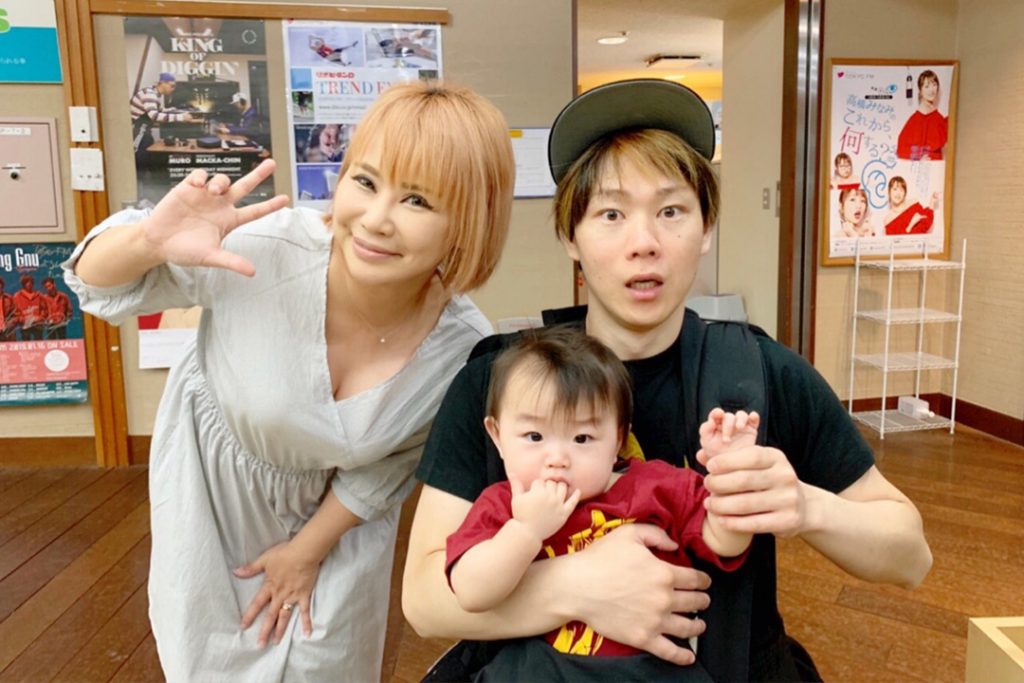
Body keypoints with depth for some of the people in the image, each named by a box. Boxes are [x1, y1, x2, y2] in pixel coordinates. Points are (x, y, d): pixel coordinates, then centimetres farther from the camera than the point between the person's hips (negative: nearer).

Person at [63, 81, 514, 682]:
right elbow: (102, 286, -16)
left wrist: (309, 549, -2)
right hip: (213, 486, 0)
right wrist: (148, 242, -38)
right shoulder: (259, 250, -33)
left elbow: (391, 465, -9)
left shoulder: (466, 347, -26)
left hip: (336, 512, 1)